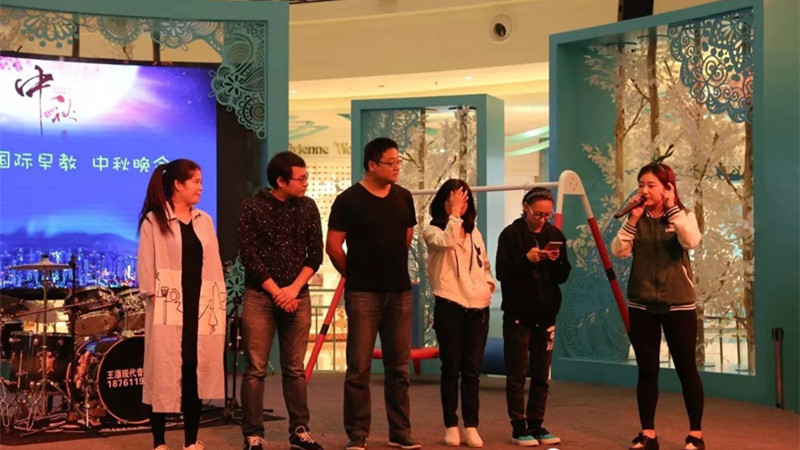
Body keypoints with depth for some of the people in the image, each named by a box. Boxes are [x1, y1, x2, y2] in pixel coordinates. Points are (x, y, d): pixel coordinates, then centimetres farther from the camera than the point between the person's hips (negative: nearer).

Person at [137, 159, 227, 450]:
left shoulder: (204, 221, 15)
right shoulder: (153, 221, 0)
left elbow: (213, 266, 12)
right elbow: (146, 267, -4)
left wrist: (218, 306, 6)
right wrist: (153, 299, -12)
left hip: (200, 307, 5)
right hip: (167, 309, -5)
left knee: (196, 371, 6)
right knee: (164, 373, -2)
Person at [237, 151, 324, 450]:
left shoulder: (308, 208, 5)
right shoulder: (252, 207, -5)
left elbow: (315, 254, 4)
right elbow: (249, 254, -8)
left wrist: (294, 288, -8)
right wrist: (276, 291, -11)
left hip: (297, 296, 3)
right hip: (260, 296, -3)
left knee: (295, 369, 8)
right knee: (256, 369, -2)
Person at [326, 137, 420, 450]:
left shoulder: (404, 198, 8)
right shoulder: (349, 200, -7)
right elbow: (333, 247, -5)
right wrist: (355, 274, 5)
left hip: (399, 292, 4)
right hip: (363, 294, -4)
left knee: (399, 368, 9)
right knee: (359, 368, -1)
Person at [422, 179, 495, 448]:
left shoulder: (474, 232, 17)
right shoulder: (433, 231, -1)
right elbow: (447, 242, -24)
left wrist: (489, 284, 8)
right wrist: (453, 214, -18)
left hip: (478, 307, 4)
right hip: (449, 307, -4)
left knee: (472, 369, 4)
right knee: (451, 368, -1)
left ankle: (471, 426, 8)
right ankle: (451, 426, 8)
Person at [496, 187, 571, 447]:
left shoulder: (555, 235, 7)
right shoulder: (511, 234, -5)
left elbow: (563, 277, 7)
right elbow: (502, 273, -10)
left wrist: (557, 261, -13)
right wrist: (526, 259, -24)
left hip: (546, 314, 4)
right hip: (518, 314, -4)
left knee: (542, 375, 8)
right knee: (517, 373, -1)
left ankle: (536, 426, 17)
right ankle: (519, 428, 5)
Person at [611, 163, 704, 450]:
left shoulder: (682, 216, -1)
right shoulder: (636, 219, 4)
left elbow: (691, 241, -22)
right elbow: (619, 251, -8)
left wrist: (672, 208, -21)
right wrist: (633, 218, -14)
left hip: (678, 304, -2)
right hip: (641, 305, 2)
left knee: (686, 369, 4)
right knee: (647, 371, 6)